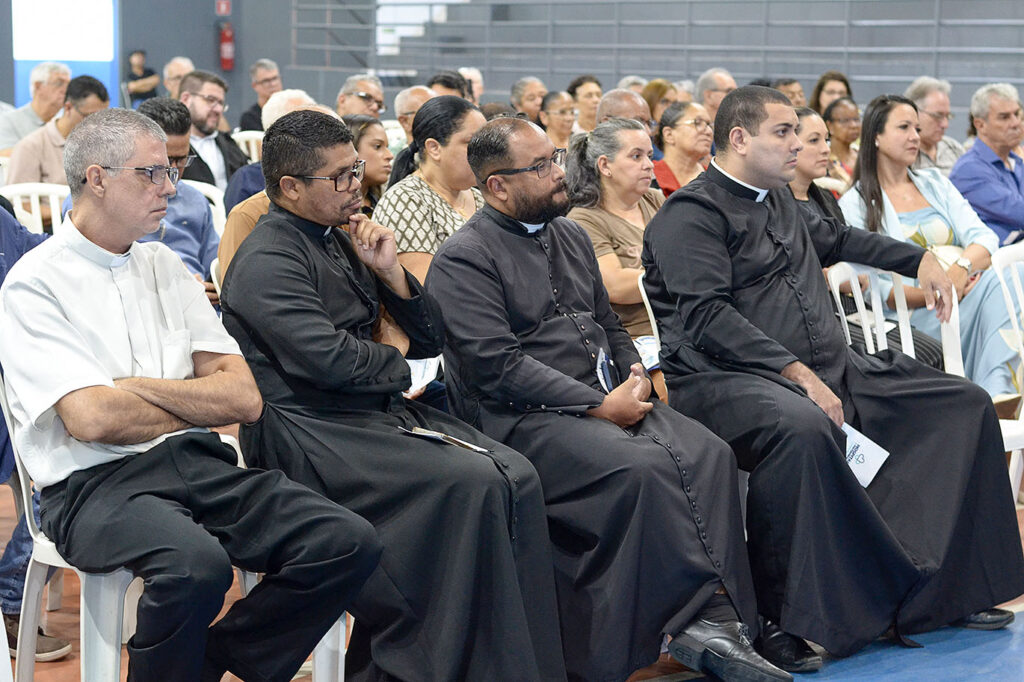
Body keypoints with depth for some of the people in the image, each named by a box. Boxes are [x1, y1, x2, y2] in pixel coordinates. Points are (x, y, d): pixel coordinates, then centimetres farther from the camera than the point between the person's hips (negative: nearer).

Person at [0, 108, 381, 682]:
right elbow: (91, 419, -15)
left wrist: (139, 387, -6)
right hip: (96, 484, -6)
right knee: (197, 563, -38)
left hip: (198, 464, 6)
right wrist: (199, 405, 1)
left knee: (350, 543, -17)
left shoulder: (166, 267, 17)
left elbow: (246, 398, 9)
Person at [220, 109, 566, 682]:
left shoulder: (345, 241, 18)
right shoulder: (267, 262, -8)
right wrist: (392, 355, -1)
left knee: (517, 476, -13)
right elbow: (329, 361, -22)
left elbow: (430, 339, 17)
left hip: (384, 414, 8)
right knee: (472, 482, -26)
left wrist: (389, 272, 1)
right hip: (314, 434, -8)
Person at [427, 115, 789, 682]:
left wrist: (632, 375, 5)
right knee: (642, 467, -32)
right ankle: (703, 611, -22)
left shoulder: (570, 236, 20)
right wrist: (600, 406, -16)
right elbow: (498, 366, -15)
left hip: (608, 398, 7)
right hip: (525, 419, -7)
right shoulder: (463, 261, -5)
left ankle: (715, 623, -24)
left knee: (707, 453, -19)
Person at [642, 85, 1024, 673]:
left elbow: (838, 238, 42)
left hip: (830, 369, 9)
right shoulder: (692, 215, -7)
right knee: (802, 426, -42)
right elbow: (708, 317, -20)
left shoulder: (781, 201, 21)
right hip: (729, 378, -9)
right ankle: (782, 619, -31)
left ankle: (947, 590, 2)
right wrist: (795, 372, -26)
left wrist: (921, 260, 37)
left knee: (966, 404, 1)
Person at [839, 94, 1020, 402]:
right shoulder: (856, 204, 5)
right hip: (912, 317, -5)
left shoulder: (934, 182, 21)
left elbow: (985, 238, 7)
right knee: (996, 281, -31)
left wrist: (962, 267, -17)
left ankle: (997, 390, -41)